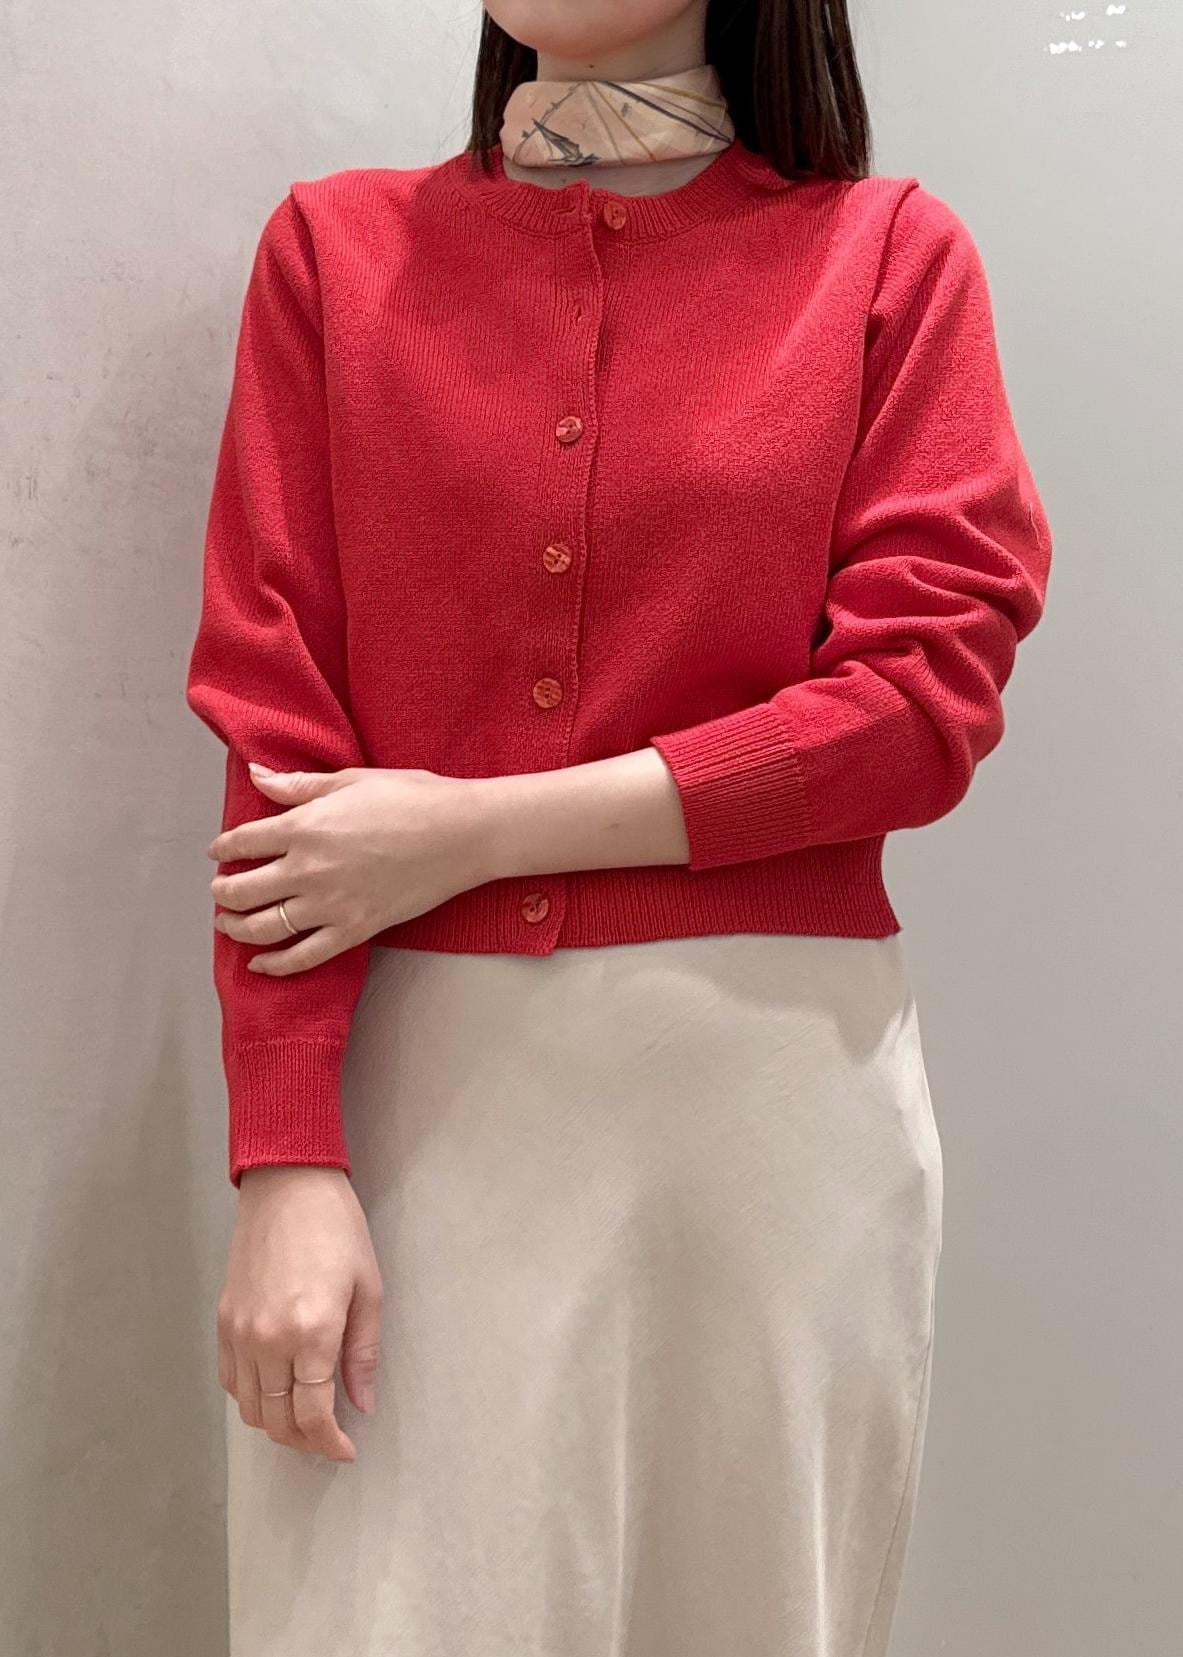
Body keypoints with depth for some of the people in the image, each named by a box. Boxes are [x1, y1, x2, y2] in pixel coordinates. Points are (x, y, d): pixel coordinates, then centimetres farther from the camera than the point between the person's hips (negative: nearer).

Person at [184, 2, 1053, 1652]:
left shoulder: (890, 253, 5)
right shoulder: (336, 247, 9)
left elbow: (928, 699, -5)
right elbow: (271, 712, 0)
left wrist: (480, 830, -11)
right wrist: (285, 1160, -9)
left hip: (774, 1080, 0)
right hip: (412, 1082, 1)